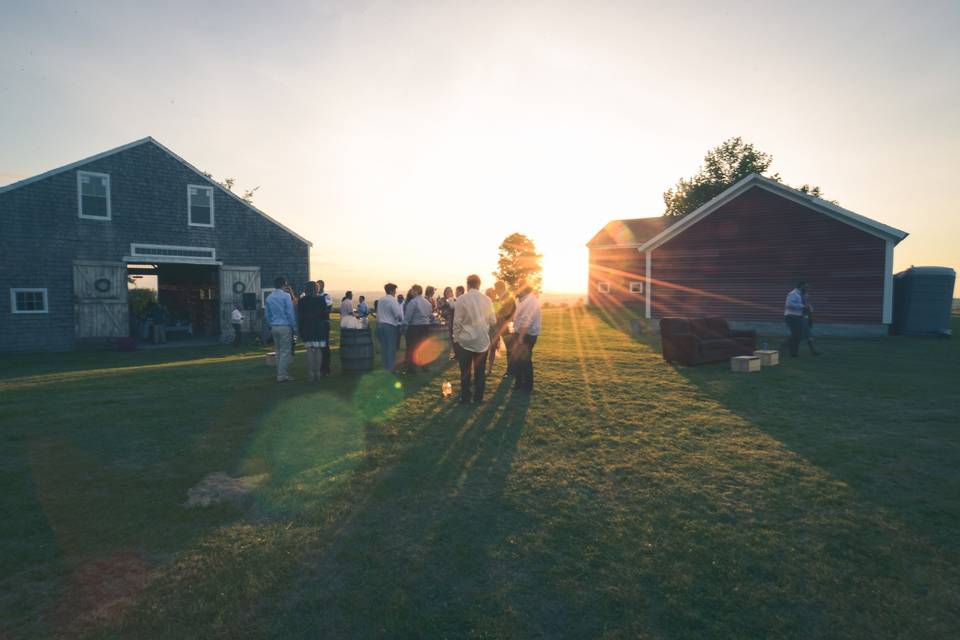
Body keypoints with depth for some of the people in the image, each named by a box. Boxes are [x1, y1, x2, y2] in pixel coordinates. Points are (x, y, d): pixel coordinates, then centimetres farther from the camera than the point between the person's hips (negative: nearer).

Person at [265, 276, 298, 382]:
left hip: (274, 327, 7)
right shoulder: (286, 296, -9)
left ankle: (280, 374, 17)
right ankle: (282, 375, -4)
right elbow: (290, 313, -11)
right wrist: (294, 327, -5)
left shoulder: (269, 297, 10)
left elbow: (267, 314, 13)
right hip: (285, 326, -7)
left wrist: (271, 326, 20)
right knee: (285, 351, -3)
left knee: (279, 351, 13)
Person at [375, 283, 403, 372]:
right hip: (390, 326, -7)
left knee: (384, 347, 13)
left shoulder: (380, 300, 10)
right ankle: (391, 368, 2)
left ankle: (384, 366, 19)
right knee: (391, 347, 0)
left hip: (380, 324, 7)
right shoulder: (392, 300, -12)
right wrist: (401, 321, 0)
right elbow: (398, 314, -17)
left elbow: (378, 312, 12)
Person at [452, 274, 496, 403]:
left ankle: (465, 398, 14)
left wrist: (456, 338, 2)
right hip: (483, 340, 3)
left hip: (466, 340, -2)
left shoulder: (461, 299, -10)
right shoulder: (487, 299, -2)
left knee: (465, 372, 8)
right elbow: (493, 321, 4)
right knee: (480, 371, 12)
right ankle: (478, 397, 18)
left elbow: (457, 321, -9)